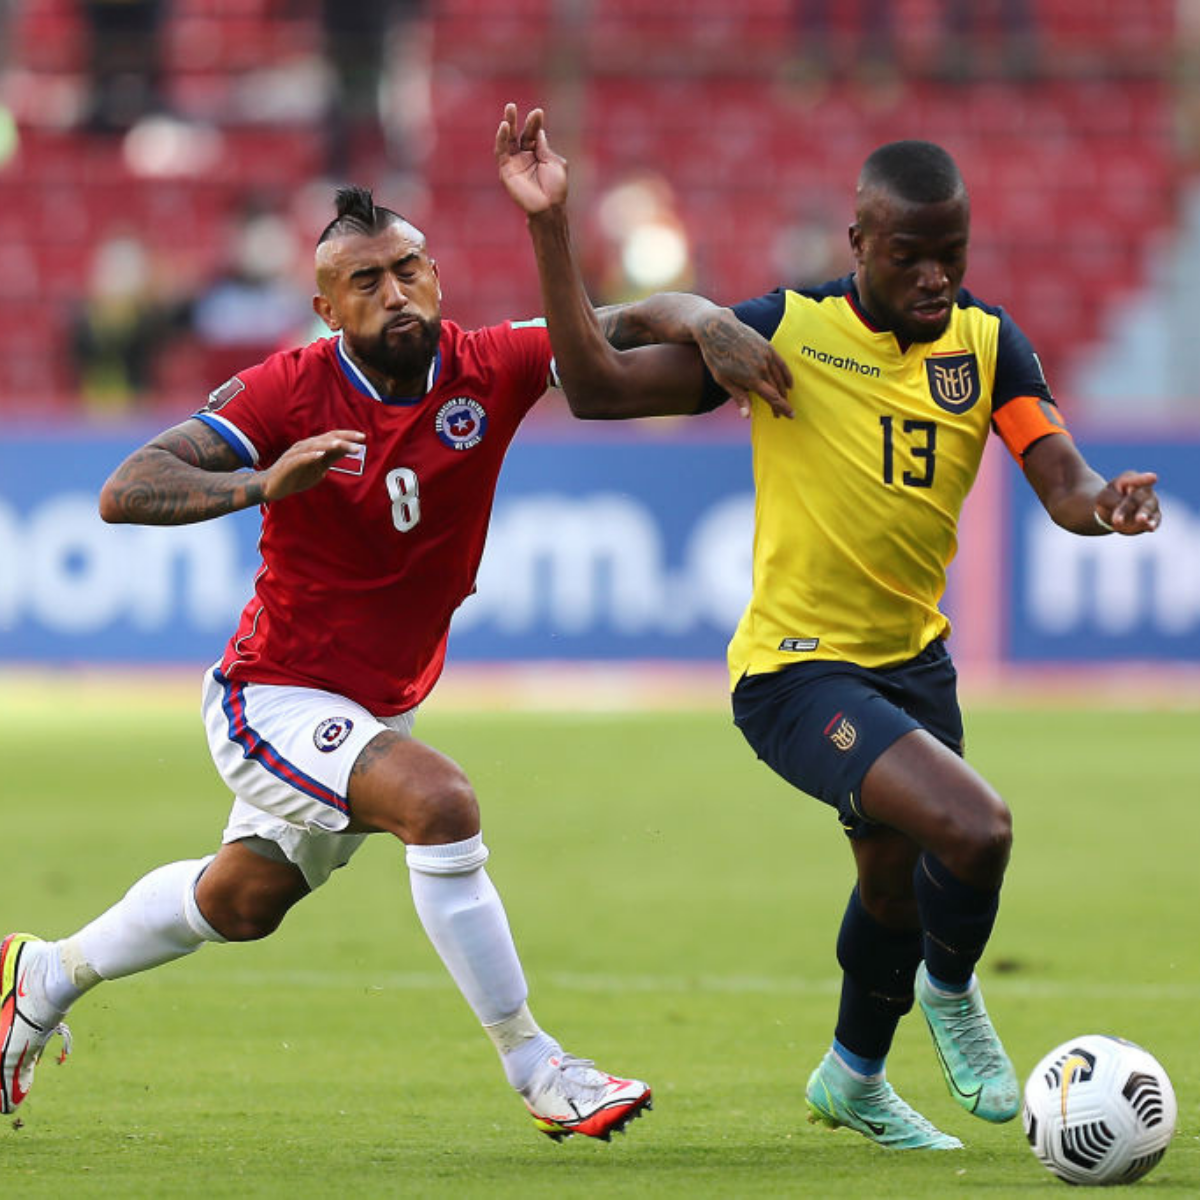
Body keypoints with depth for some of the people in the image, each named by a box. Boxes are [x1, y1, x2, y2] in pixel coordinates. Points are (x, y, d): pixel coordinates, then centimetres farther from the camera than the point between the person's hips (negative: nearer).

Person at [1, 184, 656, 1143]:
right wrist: (260, 484, -43)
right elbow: (124, 493, -27)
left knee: (242, 901, 26)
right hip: (273, 699, -6)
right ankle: (536, 1070, -23)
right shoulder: (289, 390, -21)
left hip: (383, 708, 6)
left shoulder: (491, 368, -13)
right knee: (438, 802, -31)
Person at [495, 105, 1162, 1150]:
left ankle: (853, 1079, 51)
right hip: (794, 669, -6)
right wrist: (551, 226, -24)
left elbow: (1064, 485, -12)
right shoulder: (787, 330, -14)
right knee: (974, 827, -26)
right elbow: (598, 387, -14)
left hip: (913, 658, 6)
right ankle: (952, 989, 6)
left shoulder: (988, 344, -2)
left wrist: (1106, 505, -36)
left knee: (898, 885, 24)